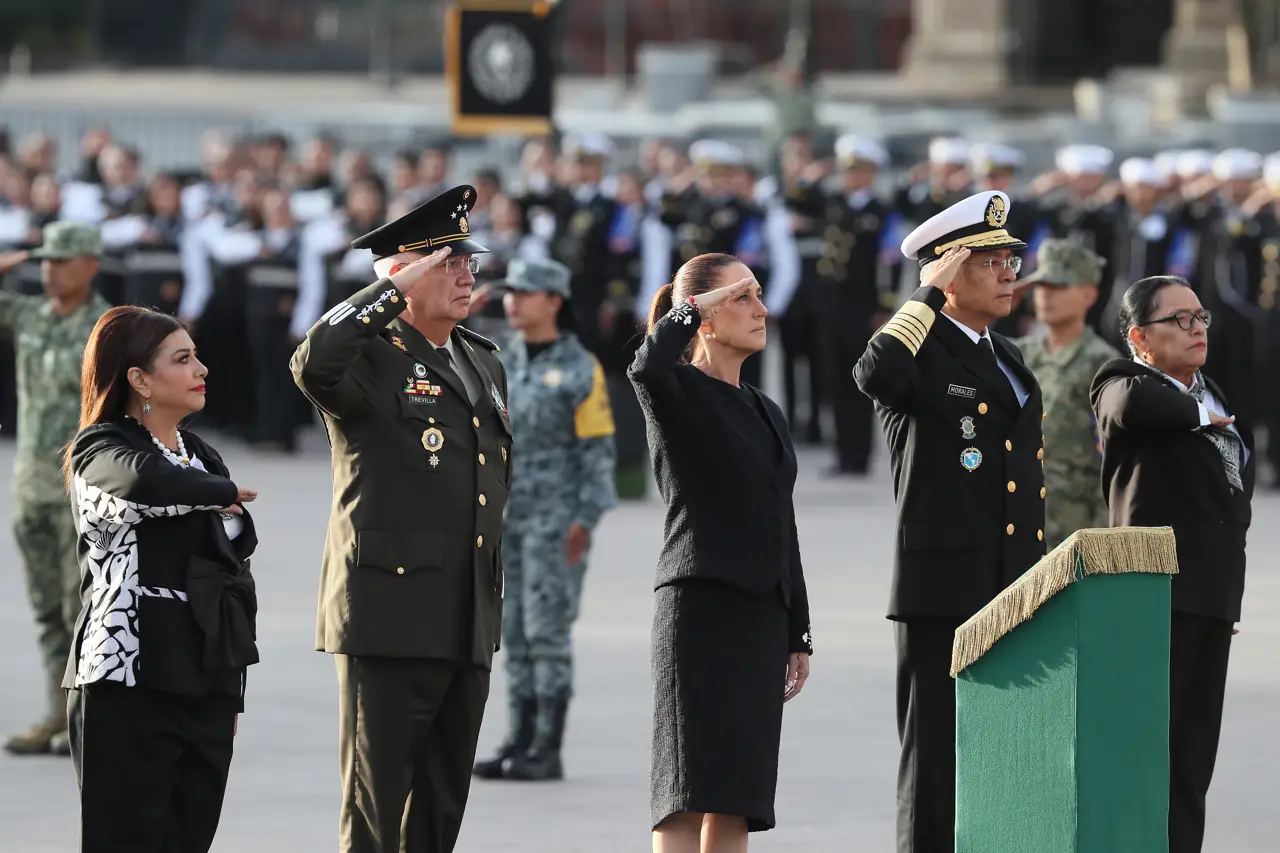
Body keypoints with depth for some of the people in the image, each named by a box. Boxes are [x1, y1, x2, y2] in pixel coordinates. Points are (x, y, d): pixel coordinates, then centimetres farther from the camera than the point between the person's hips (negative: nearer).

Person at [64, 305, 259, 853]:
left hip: (206, 686, 7)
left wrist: (232, 692, 16)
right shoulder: (101, 452, -4)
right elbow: (144, 482, -30)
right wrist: (221, 493, -10)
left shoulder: (203, 458, 17)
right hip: (128, 683, -6)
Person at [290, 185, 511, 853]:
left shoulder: (485, 363, 18)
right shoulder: (371, 357, -7)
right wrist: (392, 291, -22)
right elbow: (313, 366, -32)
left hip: (469, 624, 8)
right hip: (390, 616, -8)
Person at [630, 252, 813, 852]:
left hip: (762, 615, 7)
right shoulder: (679, 394, -3)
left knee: (735, 799, 5)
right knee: (690, 794, -12)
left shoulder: (766, 413, 20)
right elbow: (647, 367, -30)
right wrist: (689, 307, -12)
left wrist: (797, 633, 19)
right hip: (701, 605, -7)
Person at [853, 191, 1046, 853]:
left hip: (1015, 598, 8)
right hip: (944, 595, -8)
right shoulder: (918, 356, -6)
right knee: (938, 762, -3)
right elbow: (874, 374, -33)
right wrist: (930, 296, -20)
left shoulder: (1005, 358, 18)